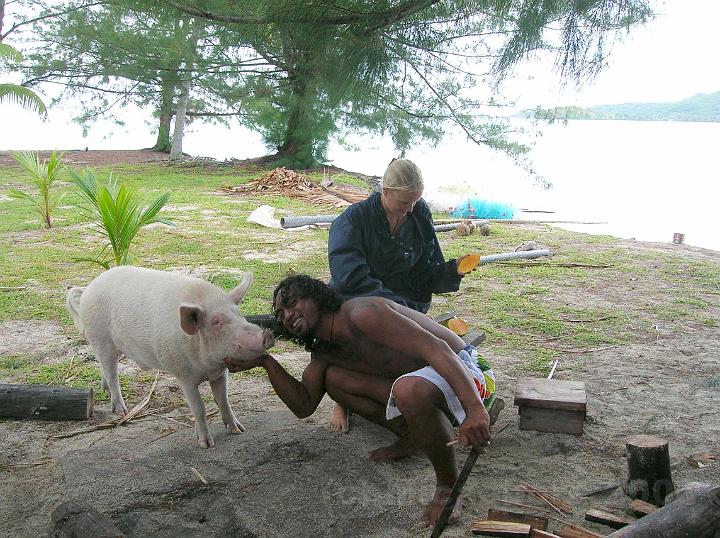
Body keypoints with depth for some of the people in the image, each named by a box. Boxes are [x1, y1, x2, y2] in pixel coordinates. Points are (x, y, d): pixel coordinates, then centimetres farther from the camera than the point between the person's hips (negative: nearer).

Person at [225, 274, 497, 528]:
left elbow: (435, 347, -32)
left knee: (410, 389, -42)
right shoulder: (324, 352, 8)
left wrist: (475, 409, -42)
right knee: (330, 376, 3)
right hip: (420, 383, 9)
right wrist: (265, 361, -3)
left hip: (463, 372, -9)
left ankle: (449, 485, -18)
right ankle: (412, 438, 10)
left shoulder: (360, 313, -22)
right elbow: (304, 406, 8)